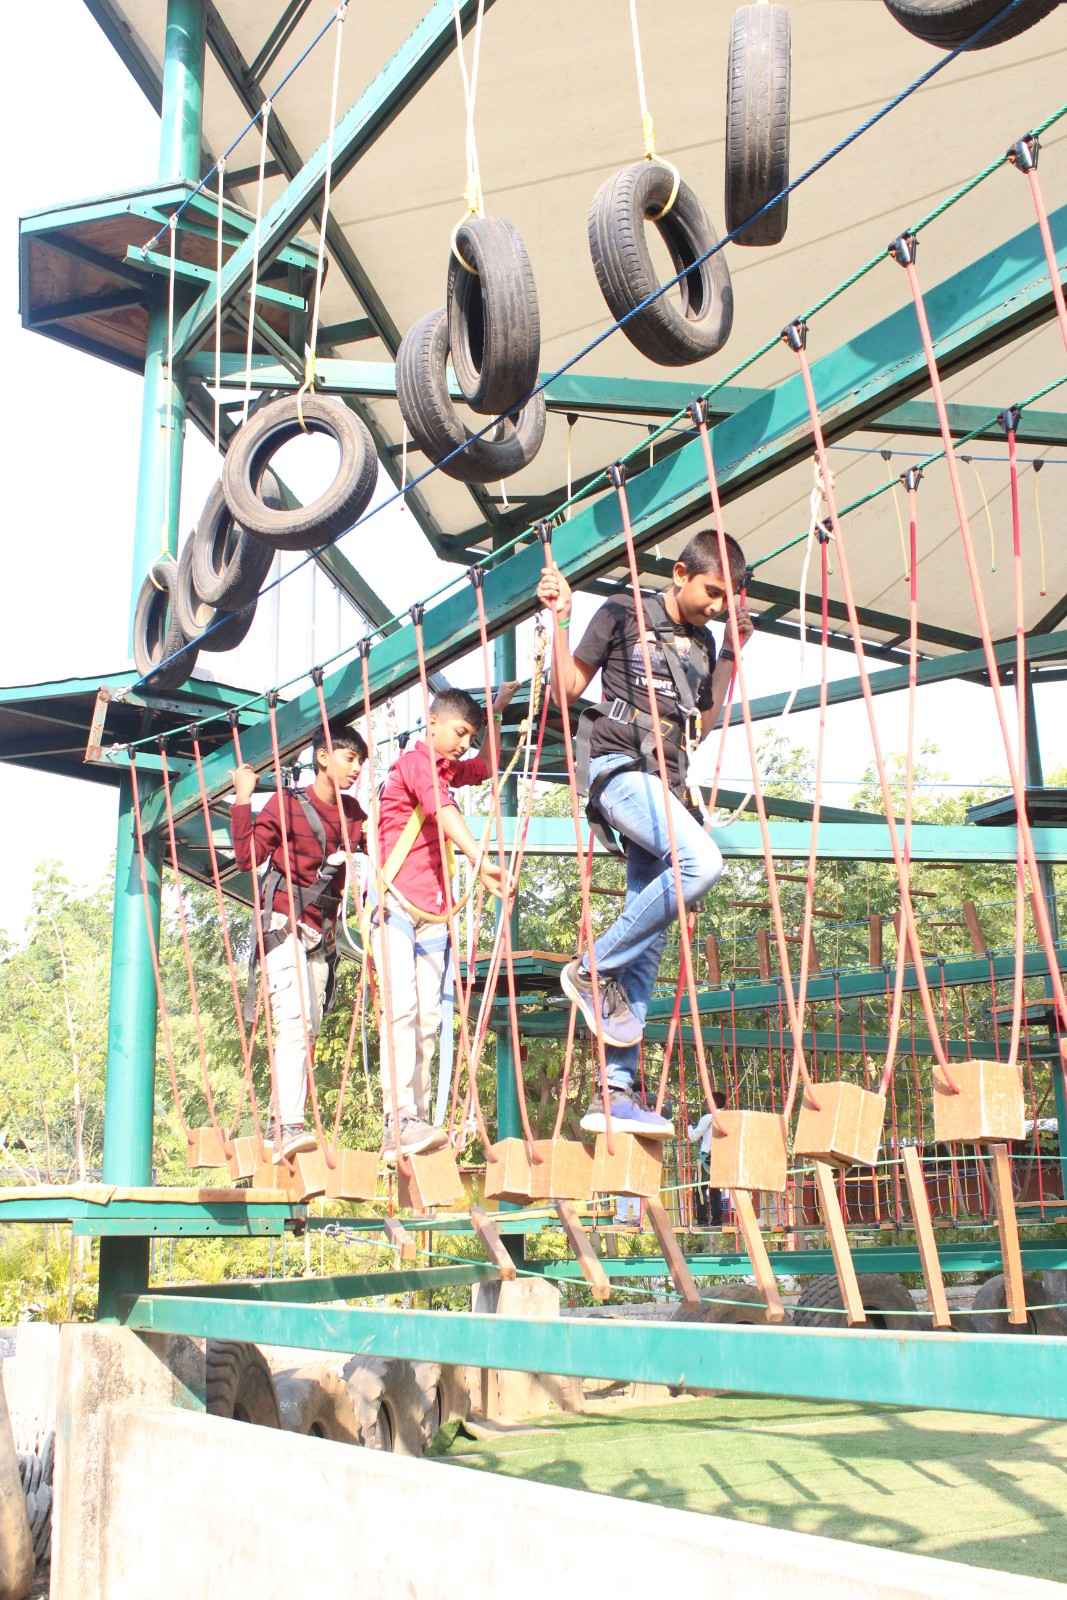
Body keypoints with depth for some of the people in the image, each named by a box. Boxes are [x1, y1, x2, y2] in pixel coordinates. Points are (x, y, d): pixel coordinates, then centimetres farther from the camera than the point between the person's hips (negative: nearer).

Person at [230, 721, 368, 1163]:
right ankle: (290, 1126, -26)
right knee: (294, 1023, -20)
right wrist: (243, 799, -16)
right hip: (284, 926, -7)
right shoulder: (287, 804, -4)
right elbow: (248, 856, -13)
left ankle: (279, 1129, 13)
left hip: (322, 935, 7)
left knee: (307, 1032, 6)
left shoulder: (353, 813, 13)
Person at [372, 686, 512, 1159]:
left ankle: (417, 1121, 3)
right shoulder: (415, 761, -5)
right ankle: (399, 1120, -26)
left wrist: (494, 712, 30)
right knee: (401, 1006, -19)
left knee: (428, 1016, 2)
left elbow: (486, 767, 42)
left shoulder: (450, 769, 21)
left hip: (431, 912, 8)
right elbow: (443, 811, -23)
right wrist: (481, 861, -37)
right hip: (396, 906, -8)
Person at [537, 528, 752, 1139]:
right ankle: (593, 968, -16)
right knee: (703, 861, -32)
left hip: (667, 785, 7)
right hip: (620, 767, -7)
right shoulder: (624, 615, 3)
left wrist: (731, 653, 19)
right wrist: (561, 618, -6)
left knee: (647, 949, 0)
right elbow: (566, 691, 4)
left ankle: (618, 1092, 1)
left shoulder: (702, 642, 19)